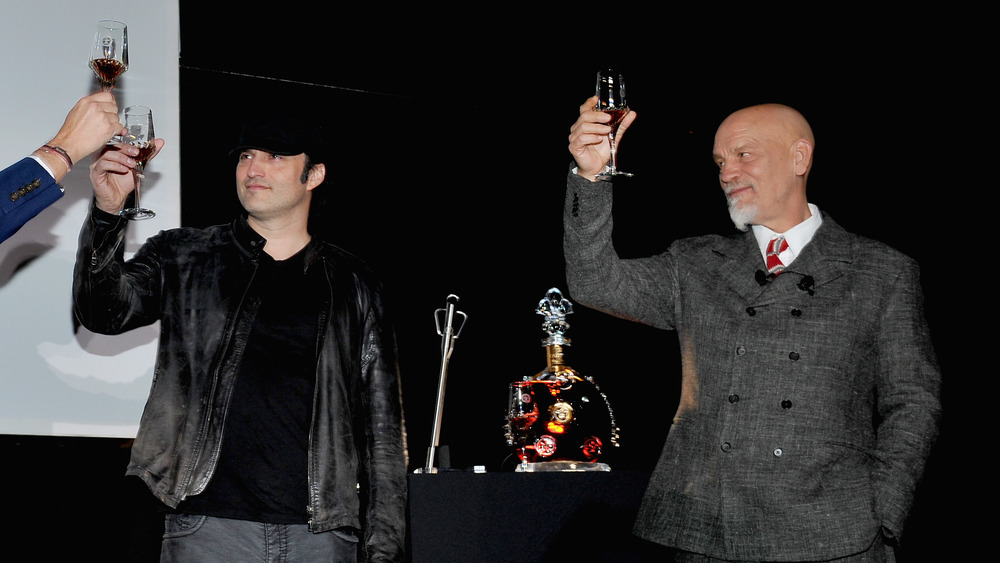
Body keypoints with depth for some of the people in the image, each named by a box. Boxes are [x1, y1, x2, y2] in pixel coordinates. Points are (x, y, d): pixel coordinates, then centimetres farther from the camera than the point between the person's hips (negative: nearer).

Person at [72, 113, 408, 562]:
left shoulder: (352, 285, 11)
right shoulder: (183, 259, 11)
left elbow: (382, 426, 9)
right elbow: (104, 312, -6)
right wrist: (108, 213, -22)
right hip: (209, 522, -1)